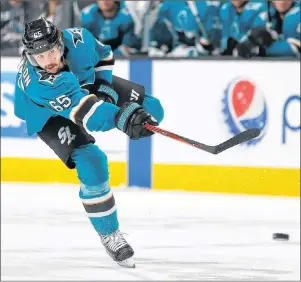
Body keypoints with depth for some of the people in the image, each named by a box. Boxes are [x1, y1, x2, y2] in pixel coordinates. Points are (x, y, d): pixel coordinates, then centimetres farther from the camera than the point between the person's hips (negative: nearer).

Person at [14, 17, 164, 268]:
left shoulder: (78, 39, -30)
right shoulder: (37, 83, -45)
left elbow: (104, 55, -5)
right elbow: (82, 109, -53)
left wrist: (104, 86, -15)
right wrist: (121, 118, -66)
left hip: (88, 82, 6)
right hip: (48, 114, -6)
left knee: (151, 109, 1)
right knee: (92, 164, -24)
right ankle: (109, 235, -5)